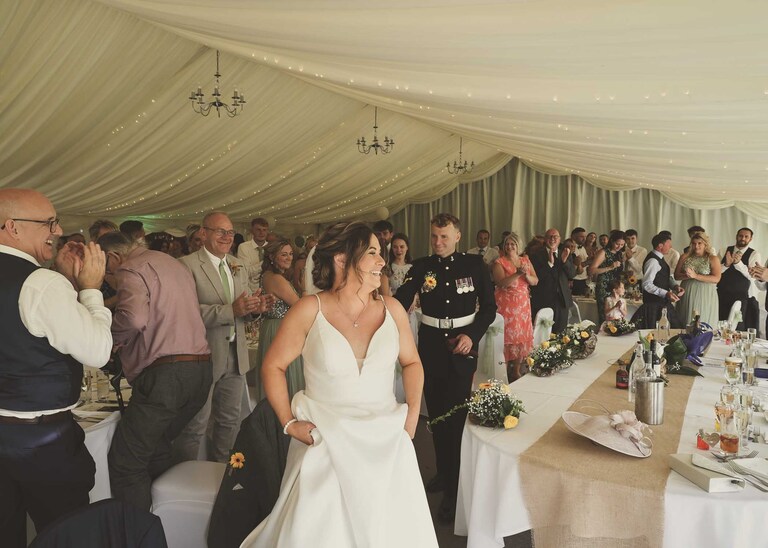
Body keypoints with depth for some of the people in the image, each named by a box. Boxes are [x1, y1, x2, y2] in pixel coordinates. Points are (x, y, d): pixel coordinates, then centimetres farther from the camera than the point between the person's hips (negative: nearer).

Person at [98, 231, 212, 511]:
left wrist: (111, 336, -4)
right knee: (157, 447, 21)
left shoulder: (131, 270, -5)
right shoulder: (174, 263, 21)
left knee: (125, 463, 0)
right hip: (201, 369, 9)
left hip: (165, 372, -9)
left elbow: (134, 317, -24)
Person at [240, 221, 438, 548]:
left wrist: (412, 415, 2)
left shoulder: (392, 309, -1)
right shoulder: (310, 310, -9)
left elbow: (411, 362, 12)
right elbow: (273, 366, -1)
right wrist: (289, 424, -5)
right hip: (324, 443, -2)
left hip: (386, 443, 3)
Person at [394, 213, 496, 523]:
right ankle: (443, 472, 34)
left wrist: (473, 335, -12)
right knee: (436, 412, 14)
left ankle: (453, 490, 5)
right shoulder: (421, 267, 1)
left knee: (456, 414, -6)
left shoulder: (474, 265, -2)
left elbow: (489, 307, 1)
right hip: (431, 344, 3)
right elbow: (400, 302, -11)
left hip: (463, 344, -3)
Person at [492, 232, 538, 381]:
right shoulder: (500, 262, -5)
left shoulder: (525, 261, 9)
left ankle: (516, 370, 19)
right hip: (506, 305, -5)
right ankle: (505, 372, 7)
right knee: (507, 336, -3)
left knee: (522, 336, 7)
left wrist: (526, 275, -15)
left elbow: (535, 281, 4)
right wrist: (517, 274, -27)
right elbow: (501, 283, -18)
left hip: (523, 305, 5)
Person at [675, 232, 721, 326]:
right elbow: (676, 275, 5)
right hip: (687, 295, 2)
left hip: (705, 296, -2)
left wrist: (695, 276, -18)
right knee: (685, 324, 3)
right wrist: (687, 276, -15)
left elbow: (716, 278, -12)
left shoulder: (713, 259, 1)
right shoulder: (685, 257, 8)